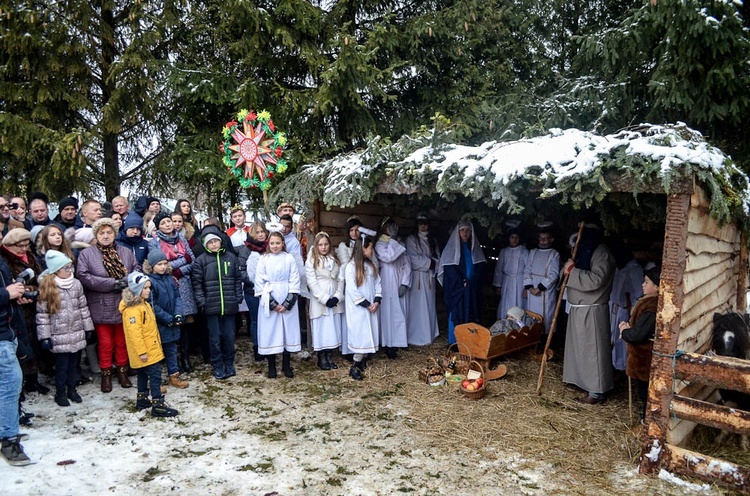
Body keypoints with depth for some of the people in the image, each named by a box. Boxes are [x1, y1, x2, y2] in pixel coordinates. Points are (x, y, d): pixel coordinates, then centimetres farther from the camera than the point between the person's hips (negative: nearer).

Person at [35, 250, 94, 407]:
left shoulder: (76, 284, 4)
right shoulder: (47, 287, -10)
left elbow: (83, 307, 11)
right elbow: (42, 313, -8)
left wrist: (88, 328, 11)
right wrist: (45, 336, -9)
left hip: (77, 333, 4)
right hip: (59, 336, -4)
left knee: (74, 363, 13)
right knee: (62, 365, 4)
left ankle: (72, 389, 29)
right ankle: (60, 393, 21)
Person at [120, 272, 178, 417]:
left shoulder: (144, 304, 11)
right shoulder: (132, 309, -22)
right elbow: (134, 332, -25)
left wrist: (157, 343, 24)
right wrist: (142, 351, -24)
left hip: (151, 348, 10)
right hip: (144, 351, -10)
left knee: (144, 374, 19)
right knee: (155, 374, -10)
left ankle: (142, 400, 31)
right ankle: (158, 405, -7)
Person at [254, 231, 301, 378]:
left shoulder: (290, 259, 1)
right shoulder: (263, 259, 1)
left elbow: (295, 282, -1)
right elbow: (260, 283, -2)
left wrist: (287, 303, -9)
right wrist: (272, 304, -9)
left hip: (288, 301, 0)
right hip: (269, 302, 0)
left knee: (288, 332, 4)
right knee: (269, 333, 3)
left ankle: (286, 365, 17)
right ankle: (271, 367, 15)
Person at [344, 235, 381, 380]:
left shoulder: (371, 265, 9)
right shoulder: (351, 266, -12)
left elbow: (377, 283, 10)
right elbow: (351, 289, -16)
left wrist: (377, 301, -4)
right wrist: (366, 305, -13)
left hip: (371, 307, 7)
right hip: (358, 308, -7)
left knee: (370, 334, 7)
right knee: (361, 335, -8)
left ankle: (363, 362, 18)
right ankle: (354, 367, -1)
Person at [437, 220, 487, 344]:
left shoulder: (475, 247, 13)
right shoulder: (452, 246, 0)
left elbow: (482, 265, 6)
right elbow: (448, 268, -7)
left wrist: (471, 281, -8)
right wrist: (461, 282, -13)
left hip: (472, 288, 4)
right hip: (456, 287, -4)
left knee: (471, 314, 3)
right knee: (456, 314, -3)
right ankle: (454, 342, 2)